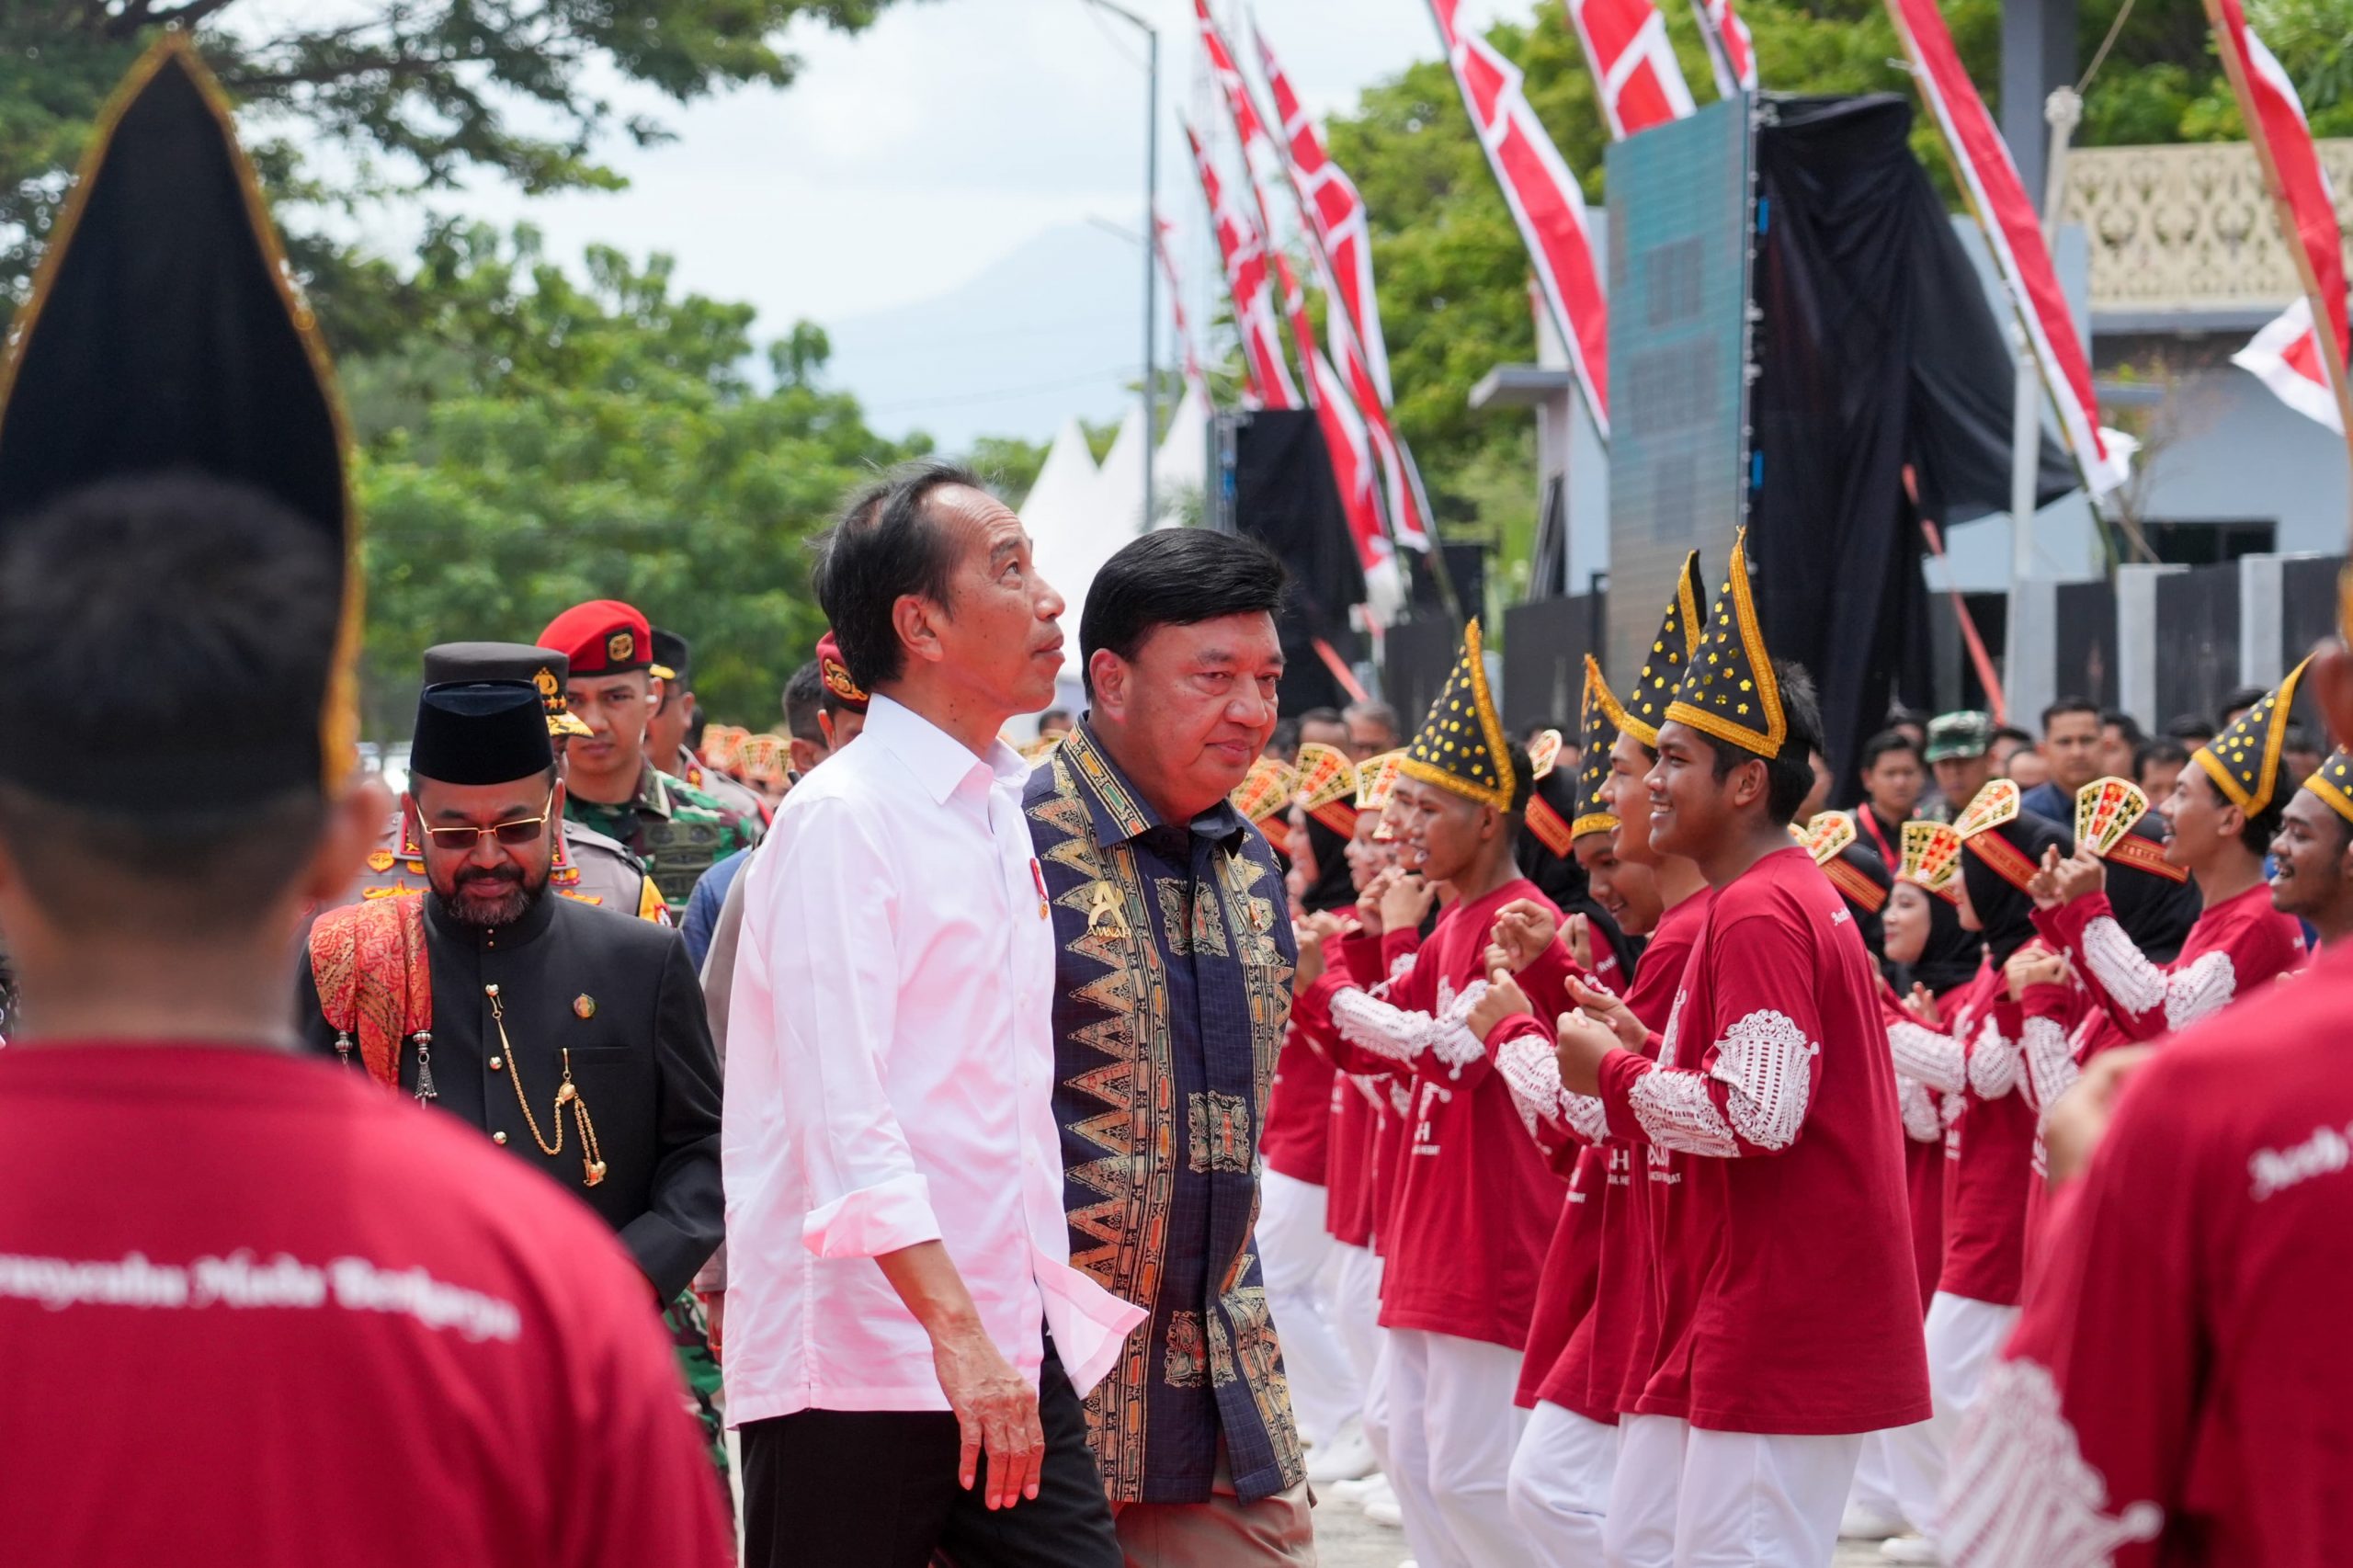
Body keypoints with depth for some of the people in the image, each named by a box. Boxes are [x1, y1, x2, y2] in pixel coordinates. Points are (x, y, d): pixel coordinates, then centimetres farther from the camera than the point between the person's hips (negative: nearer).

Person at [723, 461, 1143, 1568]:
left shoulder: (1003, 811, 16)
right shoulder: (843, 819, -10)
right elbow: (843, 1111, -20)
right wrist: (957, 1331, -27)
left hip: (1014, 1351, 7)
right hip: (858, 1362, -7)